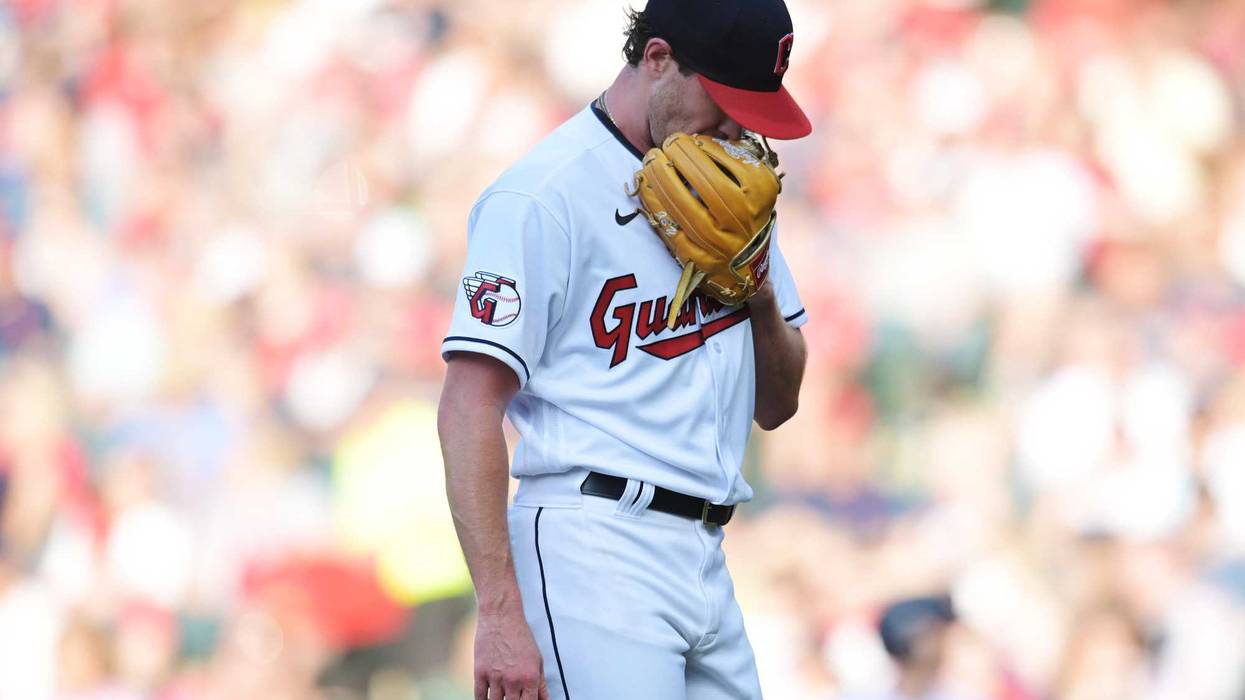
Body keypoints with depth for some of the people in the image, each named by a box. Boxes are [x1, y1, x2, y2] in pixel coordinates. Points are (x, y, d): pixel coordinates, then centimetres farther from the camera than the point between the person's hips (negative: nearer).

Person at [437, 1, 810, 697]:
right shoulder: (545, 194, -7)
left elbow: (776, 406, 22)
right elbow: (469, 409, -13)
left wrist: (761, 296, 1)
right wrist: (501, 614, -21)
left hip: (704, 559, 8)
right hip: (595, 554, -8)